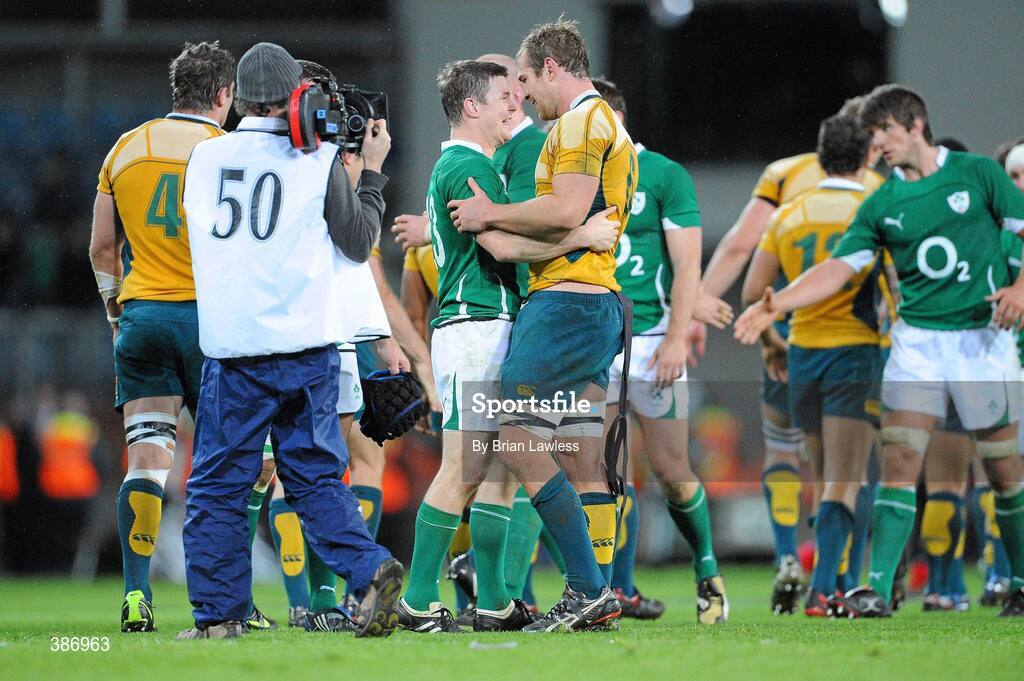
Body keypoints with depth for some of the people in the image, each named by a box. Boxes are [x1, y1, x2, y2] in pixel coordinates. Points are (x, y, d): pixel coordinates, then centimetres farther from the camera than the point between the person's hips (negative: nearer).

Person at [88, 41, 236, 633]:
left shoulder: (126, 149, 8)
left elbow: (103, 247, 13)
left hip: (141, 313, 3)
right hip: (208, 314, -3)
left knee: (146, 460, 1)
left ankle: (136, 599, -8)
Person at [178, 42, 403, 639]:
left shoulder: (206, 158, 3)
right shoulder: (318, 162, -3)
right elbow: (359, 243, 5)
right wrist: (372, 169, 14)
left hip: (232, 347, 0)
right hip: (306, 347, 0)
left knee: (219, 484, 7)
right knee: (315, 477, 10)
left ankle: (218, 616, 6)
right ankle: (371, 570, -9)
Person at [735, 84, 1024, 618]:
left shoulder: (977, 174, 0)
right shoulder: (881, 205, 6)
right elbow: (838, 267, 1)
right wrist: (776, 304, -13)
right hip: (917, 340, 2)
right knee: (898, 457, -10)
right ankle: (878, 589, -13)